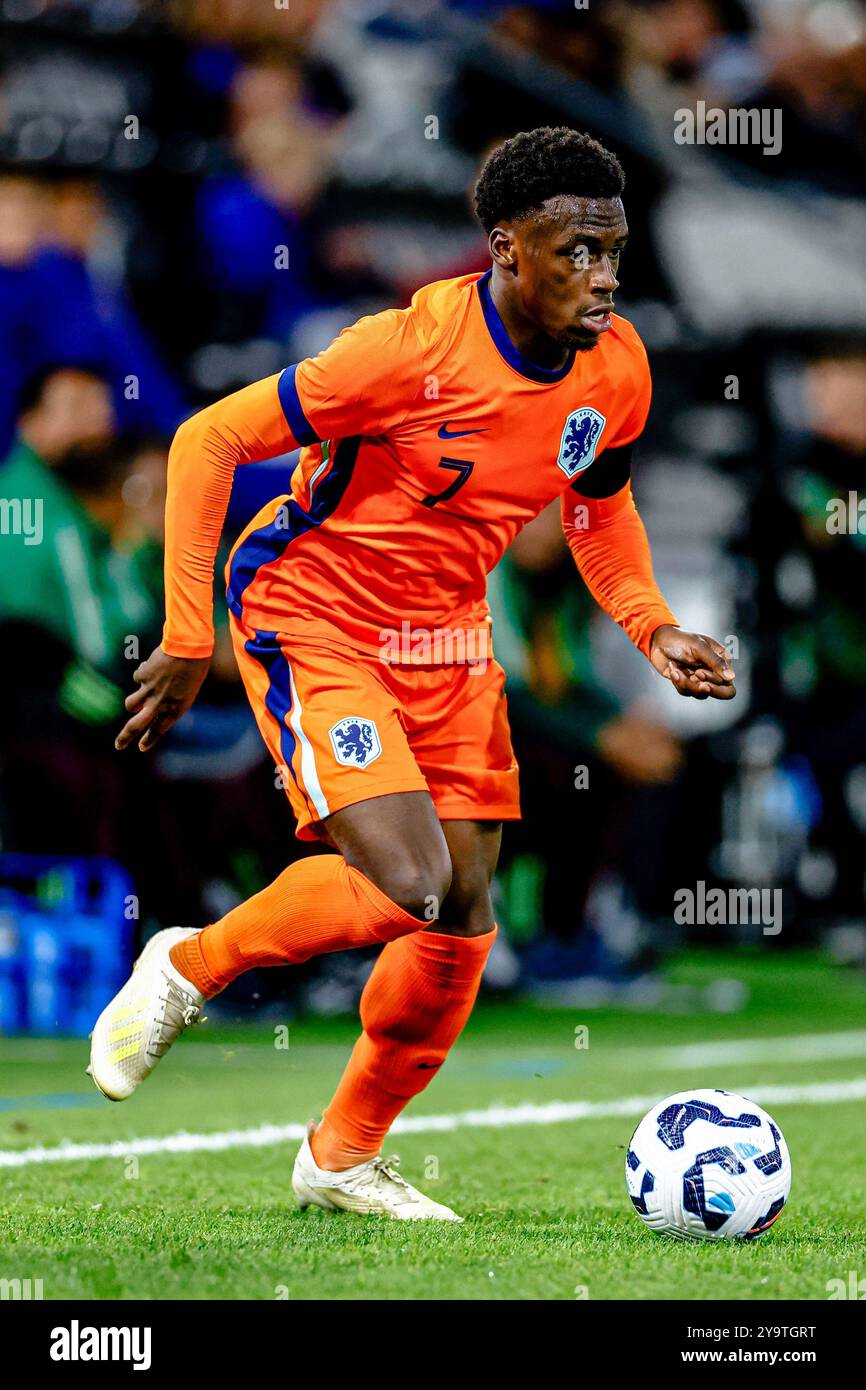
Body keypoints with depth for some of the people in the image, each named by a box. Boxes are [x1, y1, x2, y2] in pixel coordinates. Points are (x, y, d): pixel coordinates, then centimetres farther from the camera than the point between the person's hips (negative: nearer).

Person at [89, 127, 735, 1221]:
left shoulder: (617, 369, -6)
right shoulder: (411, 349, -26)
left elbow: (600, 507, 16)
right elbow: (208, 442, -19)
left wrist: (654, 630, -1)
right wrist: (187, 641, -19)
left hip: (445, 638, 7)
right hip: (311, 621, -7)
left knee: (463, 913, 3)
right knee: (404, 885, -23)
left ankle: (344, 1155, 22)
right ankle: (187, 969, 3)